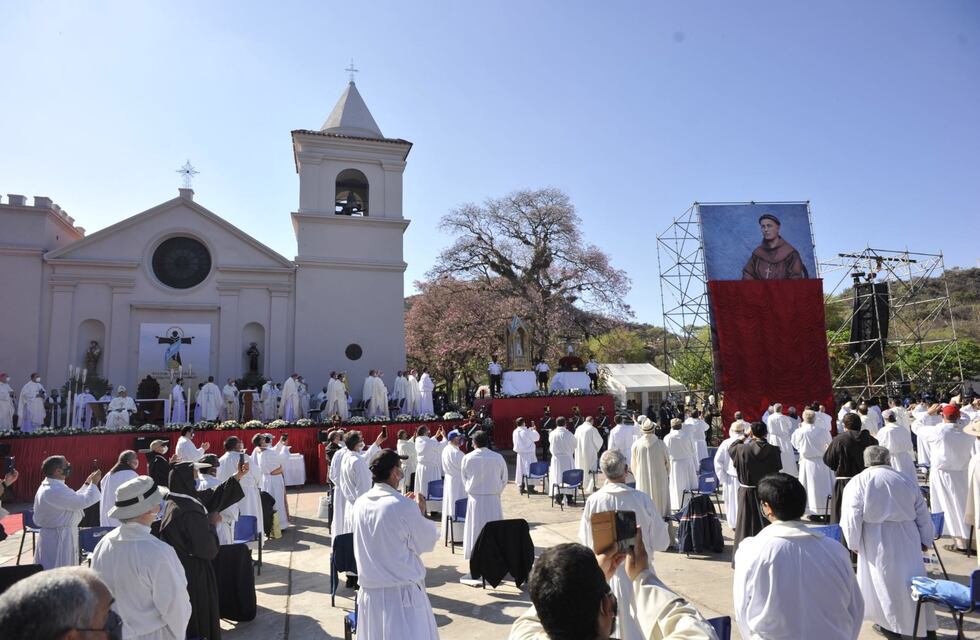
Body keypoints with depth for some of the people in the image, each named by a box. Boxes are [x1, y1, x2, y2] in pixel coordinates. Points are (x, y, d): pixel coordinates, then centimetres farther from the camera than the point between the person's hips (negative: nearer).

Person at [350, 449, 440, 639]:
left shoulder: (359, 504, -1)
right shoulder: (403, 506, -19)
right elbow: (426, 543, -7)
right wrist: (420, 512, 5)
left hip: (369, 591, 6)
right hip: (402, 592, -6)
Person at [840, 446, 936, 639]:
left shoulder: (858, 482, -8)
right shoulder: (907, 480, 6)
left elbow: (852, 517, -11)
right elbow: (923, 514, 12)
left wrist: (854, 543, 1)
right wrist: (926, 540, 23)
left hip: (877, 542, -3)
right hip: (907, 539, 3)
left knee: (884, 581, 10)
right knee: (913, 579, 14)